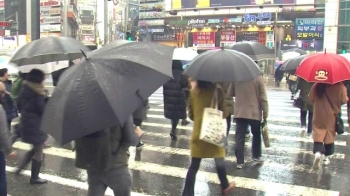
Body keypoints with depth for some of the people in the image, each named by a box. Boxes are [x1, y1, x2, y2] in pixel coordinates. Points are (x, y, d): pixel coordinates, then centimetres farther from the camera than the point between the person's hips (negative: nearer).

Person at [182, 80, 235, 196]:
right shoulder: (217, 91, -10)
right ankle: (225, 186, 38)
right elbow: (224, 113, -6)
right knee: (219, 162, 19)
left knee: (194, 166, 6)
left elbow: (190, 114, 7)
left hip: (198, 133, 2)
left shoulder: (194, 92, 0)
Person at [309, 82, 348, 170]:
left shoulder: (316, 86, -6)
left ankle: (318, 153, -22)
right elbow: (344, 100, -7)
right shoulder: (340, 86, -11)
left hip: (319, 117, 0)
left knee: (318, 136, 4)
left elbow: (310, 99, 1)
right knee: (330, 137, 14)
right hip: (332, 117, 0)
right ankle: (326, 157, 22)